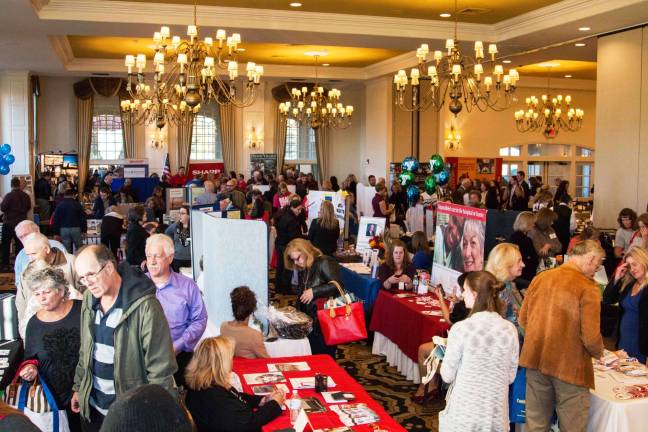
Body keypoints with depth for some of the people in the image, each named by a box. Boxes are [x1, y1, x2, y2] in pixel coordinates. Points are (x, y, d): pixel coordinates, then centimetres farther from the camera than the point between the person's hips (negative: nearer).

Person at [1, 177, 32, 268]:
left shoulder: (9, 195, -17)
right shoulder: (26, 196, -2)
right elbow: (29, 207, 9)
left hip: (9, 223, -4)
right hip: (21, 223, 4)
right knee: (20, 244, 10)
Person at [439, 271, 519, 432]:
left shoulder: (461, 329, -17)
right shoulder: (510, 329, -5)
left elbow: (447, 376, -8)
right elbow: (511, 377, 4)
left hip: (464, 414, -3)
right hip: (497, 413, 3)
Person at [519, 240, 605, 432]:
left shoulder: (540, 278, 0)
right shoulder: (588, 288, -15)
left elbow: (523, 318, 6)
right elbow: (591, 336, -18)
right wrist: (598, 352, 3)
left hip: (536, 359, 5)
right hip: (570, 365, -5)